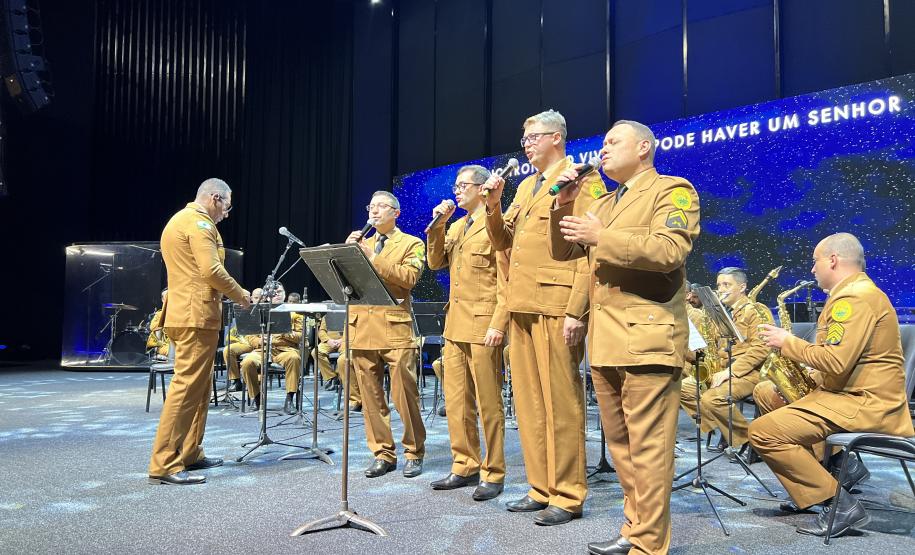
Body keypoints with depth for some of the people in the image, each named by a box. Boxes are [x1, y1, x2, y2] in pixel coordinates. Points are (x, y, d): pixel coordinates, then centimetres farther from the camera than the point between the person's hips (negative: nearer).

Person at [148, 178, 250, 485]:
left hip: (184, 314, 11)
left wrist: (231, 295, 19)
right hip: (197, 314, -11)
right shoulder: (199, 222, -10)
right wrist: (241, 295, -6)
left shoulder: (178, 220, 23)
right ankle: (164, 465, -9)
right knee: (187, 386, -10)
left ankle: (190, 454, 22)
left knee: (199, 387, 16)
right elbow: (211, 270, -20)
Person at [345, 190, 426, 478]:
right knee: (371, 397, 6)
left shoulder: (411, 244, 7)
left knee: (404, 395, -5)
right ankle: (383, 454, 15)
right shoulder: (361, 244, 22)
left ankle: (414, 453, 9)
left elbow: (409, 277, -11)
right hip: (362, 328, 5)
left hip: (395, 328, -5)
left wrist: (372, 258, -14)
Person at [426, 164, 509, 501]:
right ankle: (465, 467, 21)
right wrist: (437, 225, 2)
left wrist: (499, 324, -18)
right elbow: (435, 262, 12)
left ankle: (493, 473, 11)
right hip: (455, 324, 8)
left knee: (488, 403, 0)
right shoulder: (456, 226, 19)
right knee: (456, 401, 10)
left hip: (483, 324, -8)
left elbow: (506, 280, -11)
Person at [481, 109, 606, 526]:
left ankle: (567, 496, 8)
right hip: (522, 306, 8)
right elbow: (502, 242, 21)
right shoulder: (525, 187, 21)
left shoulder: (581, 180, -4)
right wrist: (493, 205, 3)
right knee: (529, 400, 11)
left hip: (556, 307, -8)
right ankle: (541, 487, 22)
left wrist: (576, 311, -19)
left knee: (560, 401, -3)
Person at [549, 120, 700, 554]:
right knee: (619, 442, 14)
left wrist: (601, 236, -16)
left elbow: (670, 250, -17)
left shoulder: (673, 190, 0)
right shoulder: (602, 203, 23)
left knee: (647, 446, -5)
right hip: (604, 339, 8)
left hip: (646, 337, -8)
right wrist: (564, 206, 5)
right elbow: (562, 252, 20)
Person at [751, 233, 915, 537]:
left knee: (762, 431, -21)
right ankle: (836, 464, 15)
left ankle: (841, 503, -15)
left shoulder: (854, 297, -17)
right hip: (854, 393, 11)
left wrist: (788, 342, -12)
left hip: (863, 404, -11)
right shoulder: (859, 290, 17)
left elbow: (835, 362, -26)